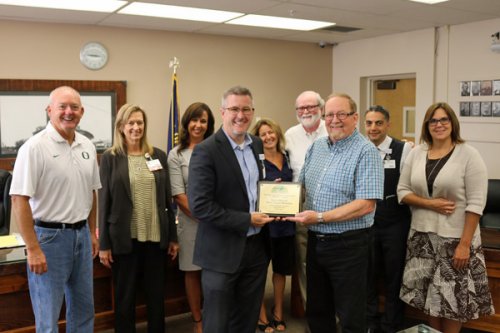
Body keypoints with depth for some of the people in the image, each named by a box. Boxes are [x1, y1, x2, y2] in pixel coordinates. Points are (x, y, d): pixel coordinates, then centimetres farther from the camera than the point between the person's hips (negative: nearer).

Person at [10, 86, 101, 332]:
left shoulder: (87, 146, 6)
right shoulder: (35, 147, -14)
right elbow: (19, 200, -17)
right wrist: (33, 248, -19)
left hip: (81, 234, 6)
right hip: (49, 236, -6)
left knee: (83, 307, 17)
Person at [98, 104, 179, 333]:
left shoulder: (158, 156, 6)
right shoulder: (110, 158, -2)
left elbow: (167, 199, 8)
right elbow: (104, 202, -3)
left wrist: (173, 236, 7)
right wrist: (104, 244, -5)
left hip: (156, 236, 3)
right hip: (125, 238, -2)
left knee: (157, 295, 12)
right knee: (124, 297, 11)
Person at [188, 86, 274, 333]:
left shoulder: (257, 144, 7)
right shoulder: (206, 151, -15)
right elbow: (199, 206, -21)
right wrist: (246, 220, -19)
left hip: (256, 246, 6)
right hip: (223, 251, -6)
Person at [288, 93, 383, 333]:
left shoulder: (366, 152, -14)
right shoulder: (316, 147, 9)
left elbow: (365, 205, -21)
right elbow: (303, 186, 18)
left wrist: (320, 217, -24)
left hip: (348, 244, -7)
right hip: (315, 241, 7)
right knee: (316, 311, 20)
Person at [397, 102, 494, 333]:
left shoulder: (469, 155, -8)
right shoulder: (416, 153, 4)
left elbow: (476, 203, -11)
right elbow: (402, 192, 5)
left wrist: (465, 244, -15)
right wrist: (430, 204, -12)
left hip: (455, 238, -4)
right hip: (422, 236, 4)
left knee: (453, 299, 5)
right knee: (430, 296, 13)